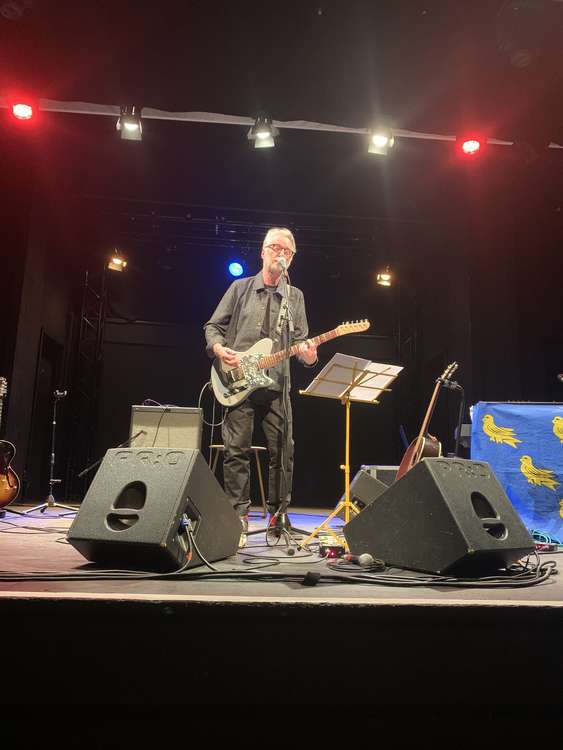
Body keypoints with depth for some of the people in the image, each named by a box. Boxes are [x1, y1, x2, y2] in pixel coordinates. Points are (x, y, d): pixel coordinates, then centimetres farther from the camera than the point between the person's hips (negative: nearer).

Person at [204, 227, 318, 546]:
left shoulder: (295, 296, 15)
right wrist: (219, 349, -9)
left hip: (276, 385, 2)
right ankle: (239, 518, 4)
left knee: (283, 452, 2)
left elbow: (301, 340, 11)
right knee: (237, 450, -4)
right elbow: (213, 326, 11)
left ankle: (278, 515, 15)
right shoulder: (240, 288, 10)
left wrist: (307, 354, -12)